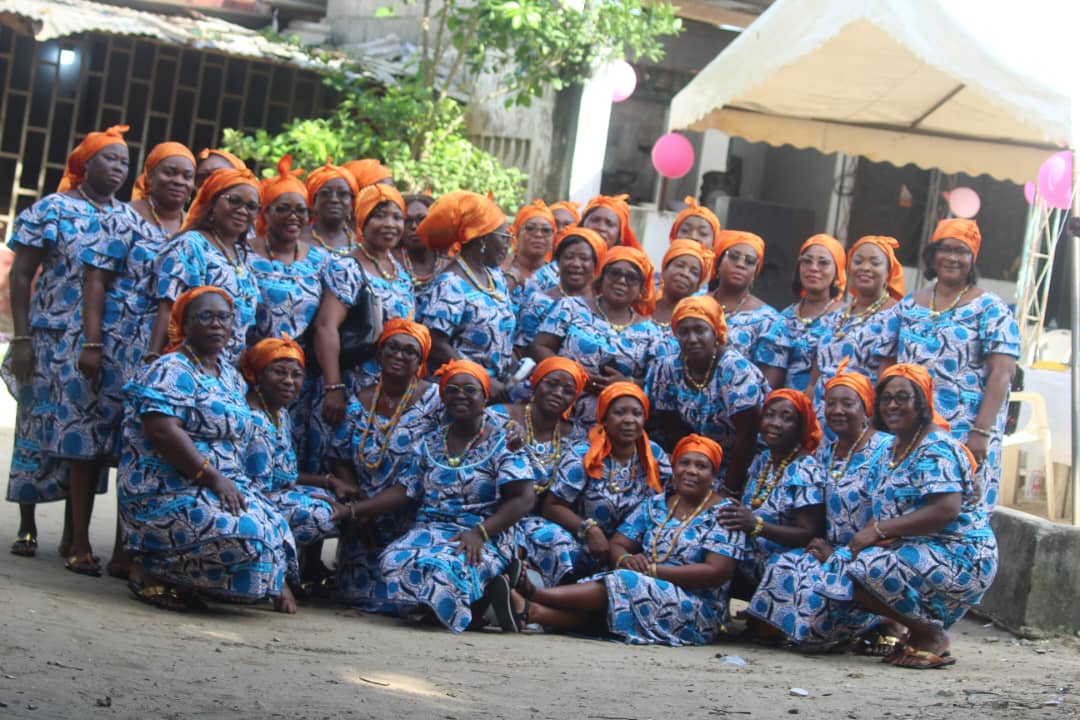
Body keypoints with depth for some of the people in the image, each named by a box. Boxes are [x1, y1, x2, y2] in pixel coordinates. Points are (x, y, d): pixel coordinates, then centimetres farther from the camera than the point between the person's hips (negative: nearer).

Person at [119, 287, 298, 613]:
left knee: (278, 533, -10)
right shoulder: (171, 372, -8)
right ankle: (151, 569, -10)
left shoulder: (231, 376, 18)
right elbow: (161, 430, -22)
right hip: (166, 496, -8)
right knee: (251, 537, -25)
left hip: (222, 486, 8)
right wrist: (213, 478, -23)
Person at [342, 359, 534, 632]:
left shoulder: (501, 443, 1)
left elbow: (523, 499, -7)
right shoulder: (431, 444, 17)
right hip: (430, 531, 5)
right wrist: (352, 510, 1)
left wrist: (479, 533, -19)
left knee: (442, 567, -38)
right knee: (396, 561, -30)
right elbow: (404, 491, 13)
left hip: (485, 540, -5)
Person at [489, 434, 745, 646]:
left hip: (695, 614, -5)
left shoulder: (723, 513, -2)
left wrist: (652, 570, -18)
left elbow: (716, 572, -14)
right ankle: (531, 611, -51)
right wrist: (626, 560, -16)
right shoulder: (655, 505, 16)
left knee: (626, 585, -30)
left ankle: (532, 594, -36)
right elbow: (617, 545, 11)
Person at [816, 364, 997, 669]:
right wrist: (870, 532, -4)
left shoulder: (936, 448, -14)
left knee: (873, 567, -30)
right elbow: (891, 509, 17)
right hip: (925, 553, 10)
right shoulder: (896, 447, 15)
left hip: (961, 559, -10)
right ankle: (920, 630, 8)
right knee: (844, 573, 1)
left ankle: (933, 636, -9)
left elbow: (946, 510, -26)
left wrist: (879, 529, -23)